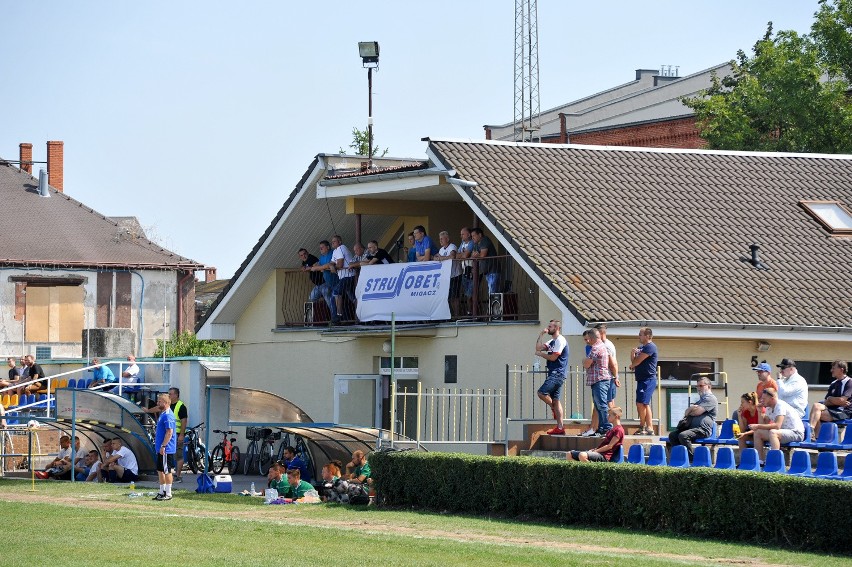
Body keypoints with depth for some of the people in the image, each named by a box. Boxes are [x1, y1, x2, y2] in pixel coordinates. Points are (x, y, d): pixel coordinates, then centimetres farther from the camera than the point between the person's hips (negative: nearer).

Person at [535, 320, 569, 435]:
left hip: (557, 374, -10)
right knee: (555, 399, 5)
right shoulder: (552, 342, 22)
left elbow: (553, 357, -15)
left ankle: (554, 409, 0)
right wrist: (541, 335, 12)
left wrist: (541, 354, -2)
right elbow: (538, 348, 17)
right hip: (554, 374, 10)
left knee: (542, 393, -19)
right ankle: (560, 427, 3)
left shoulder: (560, 341, -9)